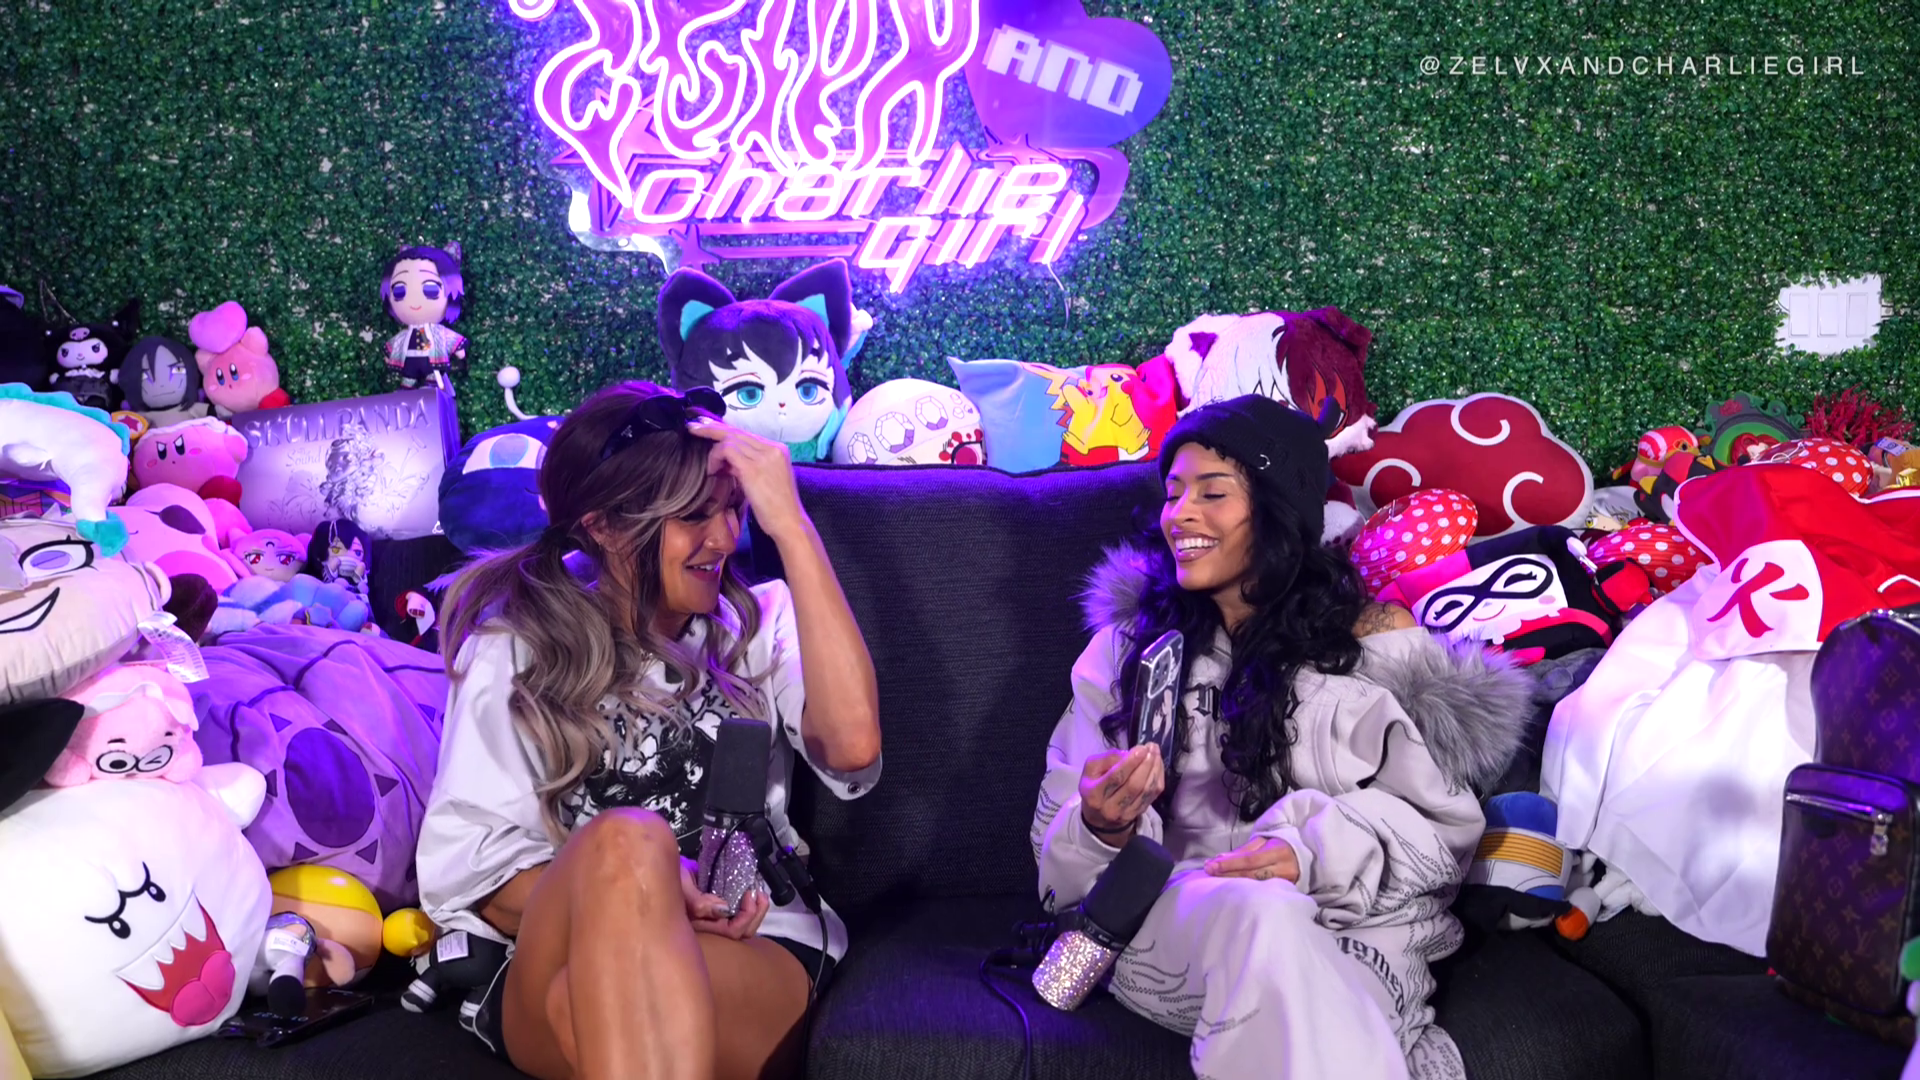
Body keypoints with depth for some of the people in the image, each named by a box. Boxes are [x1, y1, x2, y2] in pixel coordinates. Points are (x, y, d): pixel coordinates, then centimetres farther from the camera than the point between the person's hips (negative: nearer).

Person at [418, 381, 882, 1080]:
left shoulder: (758, 623, 12)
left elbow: (853, 746, -10)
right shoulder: (514, 643, 9)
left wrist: (791, 525, -10)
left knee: (587, 1003, -37)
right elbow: (466, 865, 2)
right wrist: (639, 897, -17)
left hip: (758, 960, -1)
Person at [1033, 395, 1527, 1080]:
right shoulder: (1132, 638, 13)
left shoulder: (1374, 638, 8)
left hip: (1356, 931, -2)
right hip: (1177, 930, 3)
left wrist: (1318, 854, -18)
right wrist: (1104, 830, -16)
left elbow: (1443, 830, 2)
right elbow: (1064, 860, 9)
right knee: (1255, 911, -33)